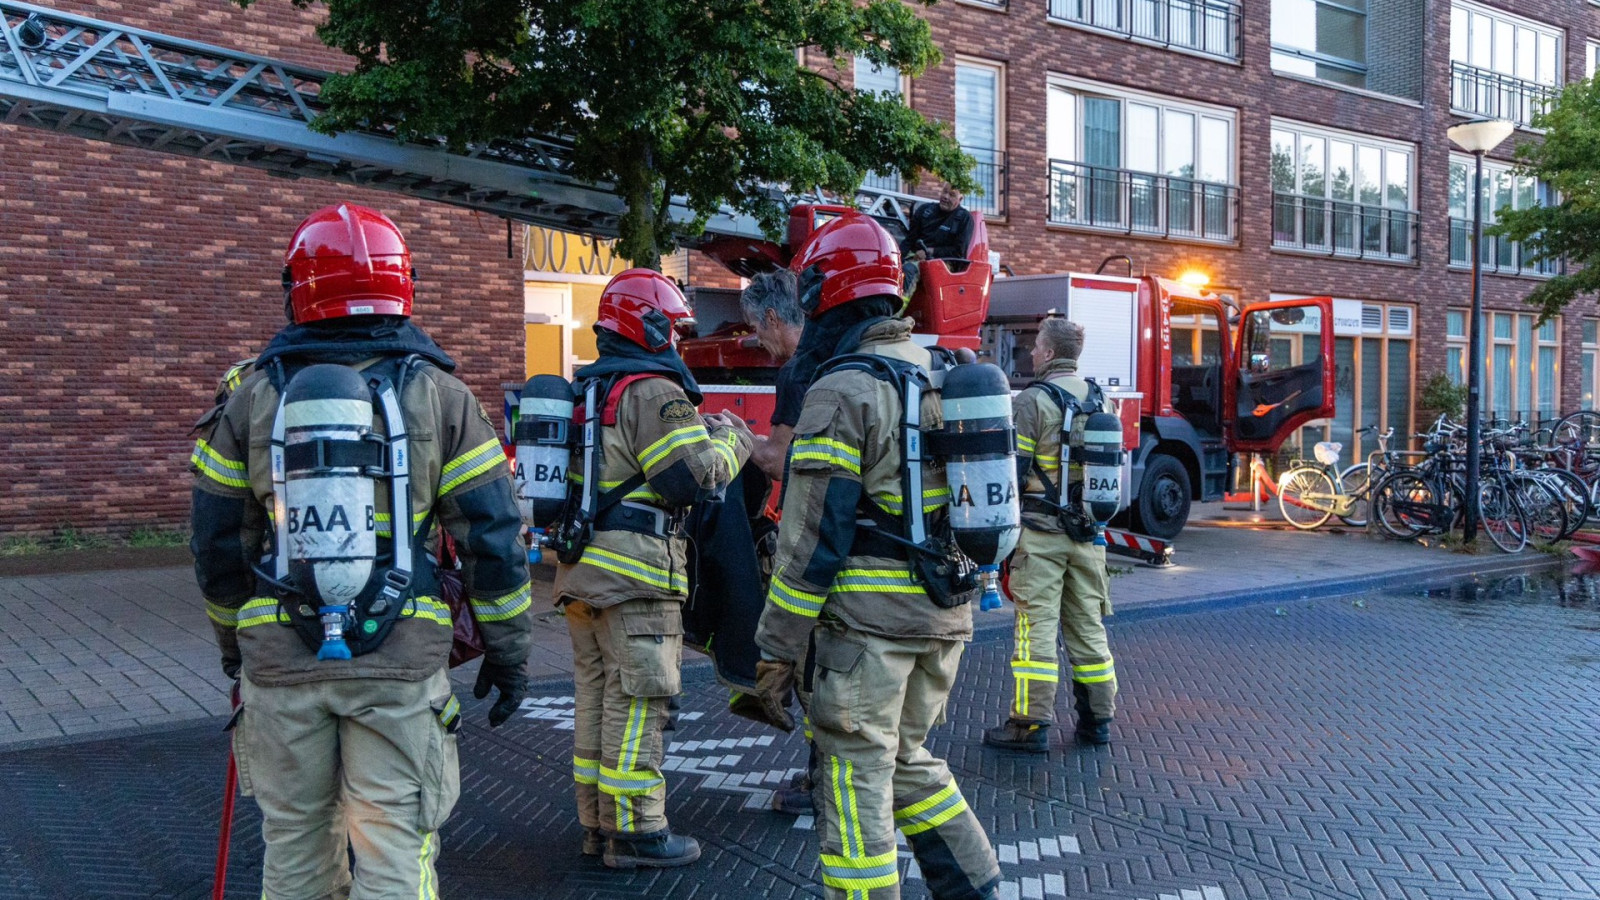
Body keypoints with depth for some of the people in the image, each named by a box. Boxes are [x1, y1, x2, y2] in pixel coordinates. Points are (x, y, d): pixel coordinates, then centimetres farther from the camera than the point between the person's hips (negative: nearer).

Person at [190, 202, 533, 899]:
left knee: (294, 841, 18)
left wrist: (235, 644, 24)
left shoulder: (253, 397, 3)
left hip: (279, 660, 2)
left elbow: (217, 547, 8)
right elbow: (493, 539, -4)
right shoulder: (438, 395, -2)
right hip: (400, 660, -2)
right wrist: (508, 651, 6)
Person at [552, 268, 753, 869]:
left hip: (580, 569, 9)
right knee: (636, 703, -3)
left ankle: (598, 824, 22)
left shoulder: (584, 392, 18)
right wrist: (732, 437, 1)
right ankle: (636, 833, 3)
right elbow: (696, 475, -18)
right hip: (633, 571, -9)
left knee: (596, 697, 14)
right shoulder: (653, 392, -12)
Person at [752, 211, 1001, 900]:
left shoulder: (841, 392, -15)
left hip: (866, 618, -8)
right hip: (944, 615, 8)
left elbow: (813, 538, -17)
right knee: (907, 757, 22)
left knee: (856, 775, 2)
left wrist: (777, 650, -10)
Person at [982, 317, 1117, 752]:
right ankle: (1097, 718, 19)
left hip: (1041, 531, -6)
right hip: (1088, 533, 6)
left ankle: (1031, 724, 0)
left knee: (1037, 625, -3)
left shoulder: (1032, 400, -10)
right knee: (1088, 625, 12)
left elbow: (1012, 472, -12)